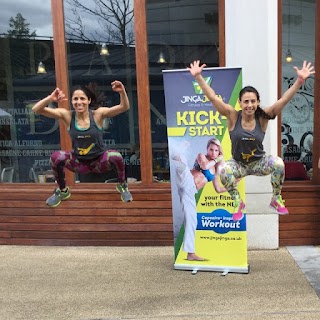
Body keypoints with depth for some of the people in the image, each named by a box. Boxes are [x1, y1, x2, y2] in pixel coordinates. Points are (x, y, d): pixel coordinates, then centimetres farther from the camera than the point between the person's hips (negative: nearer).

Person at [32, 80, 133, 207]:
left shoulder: (98, 114, -15)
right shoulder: (67, 115, -13)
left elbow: (124, 107, -24)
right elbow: (36, 110, -18)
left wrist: (122, 92, -43)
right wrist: (50, 98, -37)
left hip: (100, 161, -1)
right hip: (78, 162, 1)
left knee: (116, 156, -31)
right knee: (56, 157, -25)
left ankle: (122, 186, 3)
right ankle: (62, 191, 6)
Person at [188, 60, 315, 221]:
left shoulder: (263, 117, -15)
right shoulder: (233, 116, -17)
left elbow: (284, 99, -24)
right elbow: (212, 97, -24)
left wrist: (299, 80, -35)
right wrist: (198, 76, -32)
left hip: (259, 162, 1)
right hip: (238, 164, -1)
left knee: (278, 163, -29)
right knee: (224, 170, -33)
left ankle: (276, 199, 0)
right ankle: (238, 203, -7)